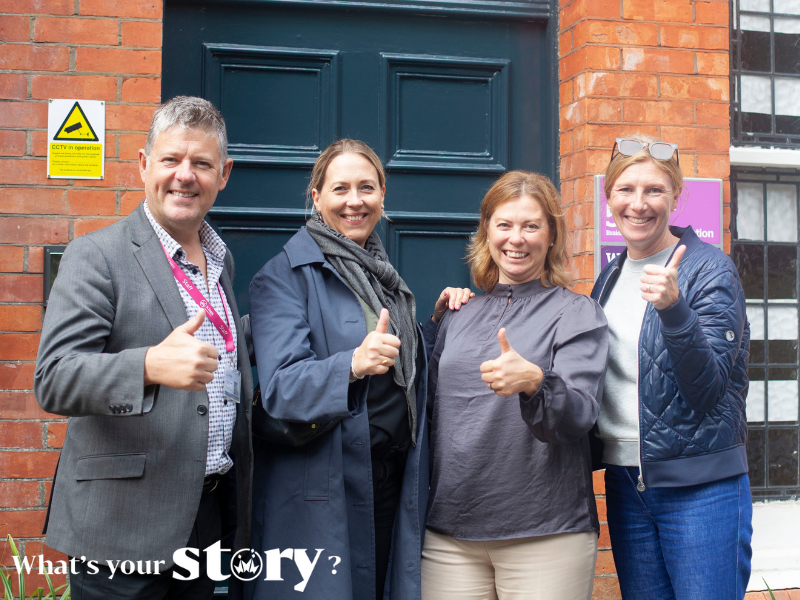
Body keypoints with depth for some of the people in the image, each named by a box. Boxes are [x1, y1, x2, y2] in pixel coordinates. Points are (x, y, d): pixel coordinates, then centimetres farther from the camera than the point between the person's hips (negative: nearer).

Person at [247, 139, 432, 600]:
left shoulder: (387, 277, 16)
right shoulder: (285, 277, -6)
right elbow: (280, 386, -18)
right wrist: (352, 365, -34)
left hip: (393, 488, 6)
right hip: (320, 499, -6)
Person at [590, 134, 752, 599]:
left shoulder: (709, 269, -8)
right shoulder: (612, 276, 10)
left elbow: (709, 388, -15)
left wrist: (673, 309, -31)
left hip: (701, 486, -6)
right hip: (624, 480, 6)